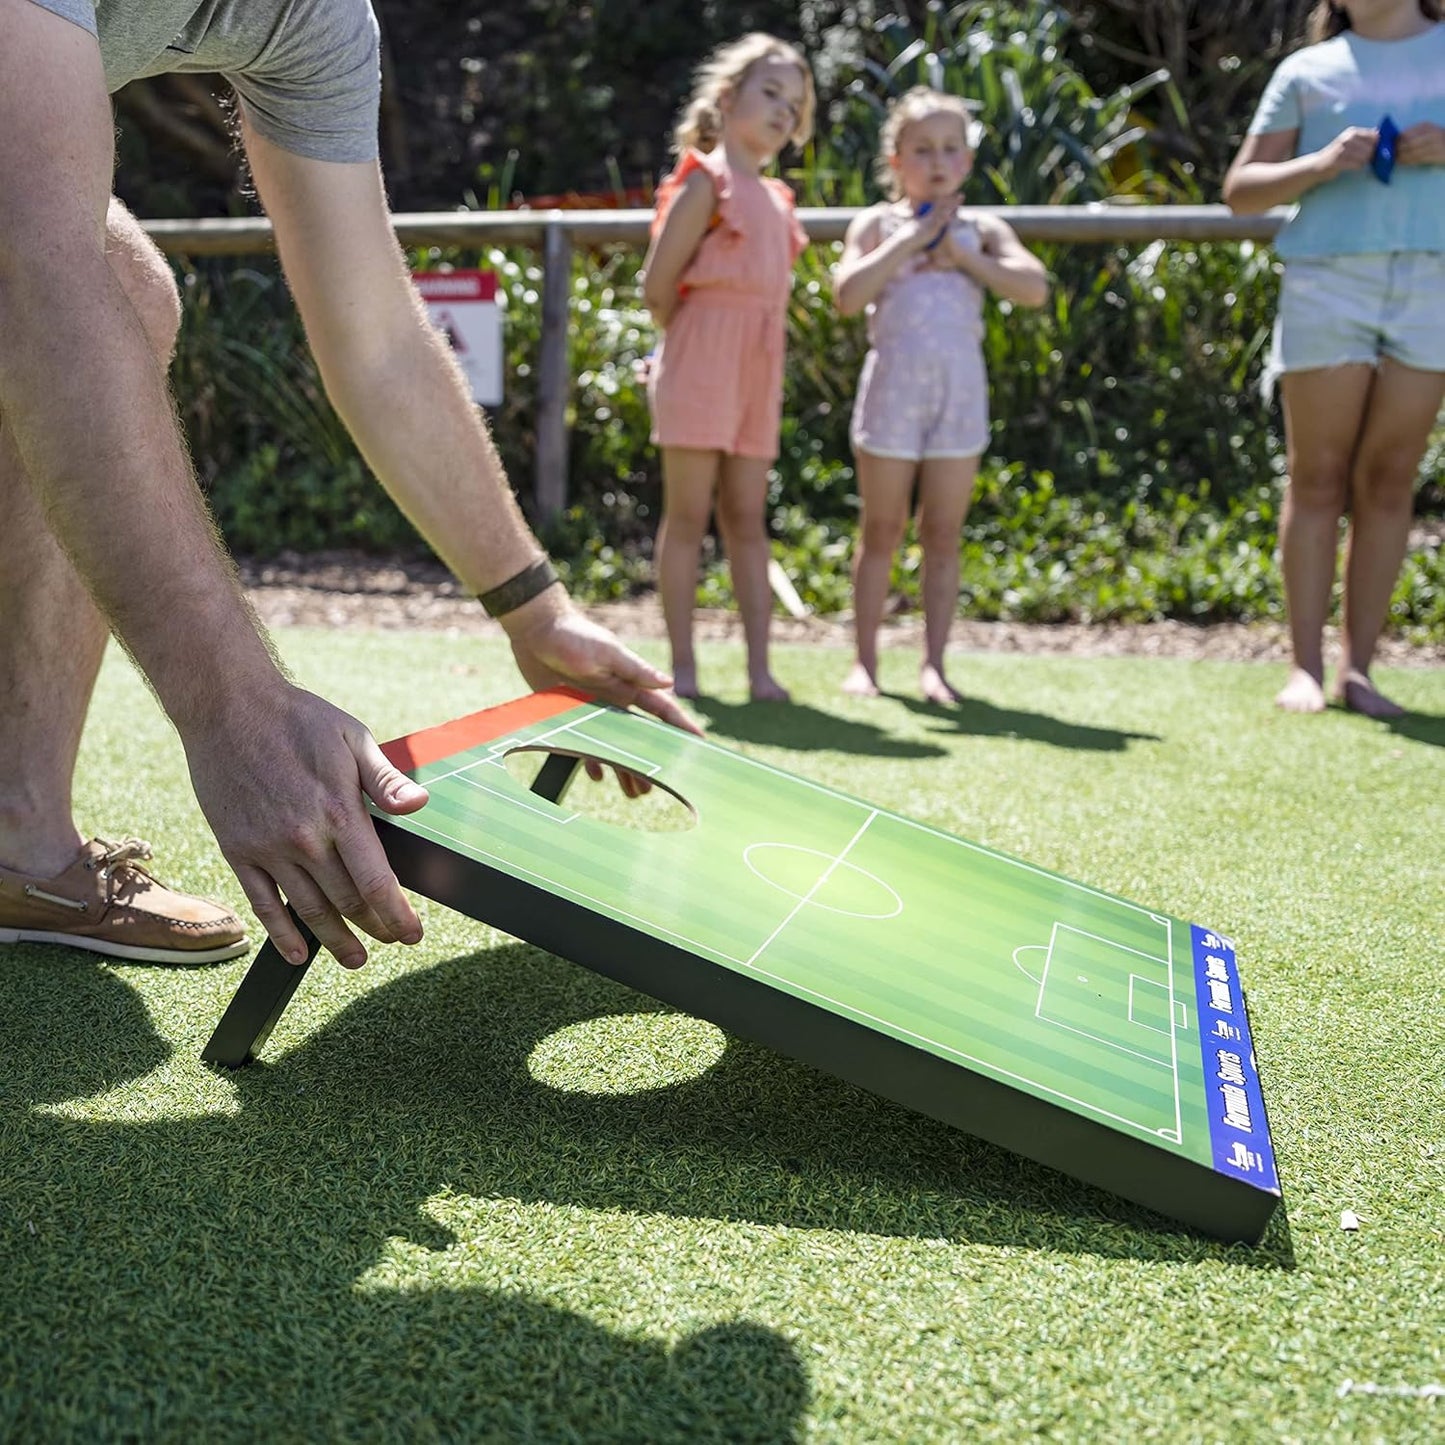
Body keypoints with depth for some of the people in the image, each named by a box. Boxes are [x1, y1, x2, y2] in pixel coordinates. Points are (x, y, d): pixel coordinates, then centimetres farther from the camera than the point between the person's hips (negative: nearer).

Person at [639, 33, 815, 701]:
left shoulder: (773, 197, 18)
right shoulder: (707, 181, -3)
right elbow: (657, 288, -7)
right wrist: (695, 347, 4)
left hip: (756, 376, 7)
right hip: (700, 367, -7)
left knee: (747, 520, 5)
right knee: (688, 515, -2)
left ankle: (759, 667, 6)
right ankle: (682, 665, 3)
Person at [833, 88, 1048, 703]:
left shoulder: (982, 228, 9)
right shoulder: (878, 223, 4)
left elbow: (1035, 287, -6)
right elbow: (847, 295, -12)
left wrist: (960, 255, -10)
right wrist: (909, 240, -11)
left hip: (960, 388, 2)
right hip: (894, 384, -2)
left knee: (943, 535, 4)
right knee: (881, 530, 4)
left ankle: (933, 663, 8)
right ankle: (864, 661, 11)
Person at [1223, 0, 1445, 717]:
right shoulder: (1308, 70, 12)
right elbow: (1240, 190, 9)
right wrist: (1320, 164, -8)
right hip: (1328, 281, -1)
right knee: (1318, 478, -3)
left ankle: (1358, 667, 4)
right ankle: (1305, 666, 1)